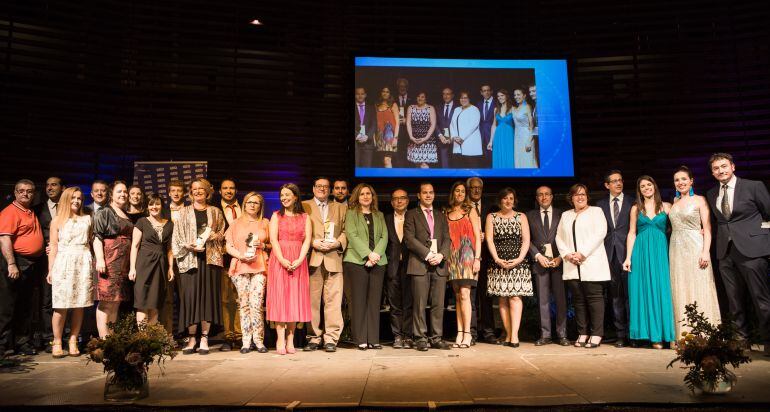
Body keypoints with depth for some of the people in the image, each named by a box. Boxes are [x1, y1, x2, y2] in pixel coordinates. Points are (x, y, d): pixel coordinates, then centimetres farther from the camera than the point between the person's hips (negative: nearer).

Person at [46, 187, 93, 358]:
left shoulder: (87, 219, 15)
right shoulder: (57, 221, 10)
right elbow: (53, 246, 6)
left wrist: (94, 262, 6)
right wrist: (50, 270, 2)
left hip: (83, 264, 2)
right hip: (63, 264, -2)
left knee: (79, 305, 0)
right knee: (61, 305, -4)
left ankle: (73, 341, 6)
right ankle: (57, 343, 4)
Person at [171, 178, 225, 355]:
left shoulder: (215, 212, 15)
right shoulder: (185, 212, 12)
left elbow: (223, 233, 16)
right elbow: (177, 236, 6)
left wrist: (216, 235, -6)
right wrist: (189, 246, -10)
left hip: (211, 258, 1)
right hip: (190, 259, 0)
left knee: (208, 296, -3)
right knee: (190, 296, -6)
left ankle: (204, 338, 2)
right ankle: (191, 338, 2)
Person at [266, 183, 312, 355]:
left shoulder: (305, 217, 11)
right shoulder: (276, 216, 9)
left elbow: (307, 240, 1)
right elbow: (273, 239, -2)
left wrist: (299, 260, -13)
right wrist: (282, 260, -16)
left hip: (298, 261, 1)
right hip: (279, 260, -1)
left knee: (295, 298, 0)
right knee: (279, 297, -4)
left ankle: (290, 340, 5)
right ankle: (280, 340, -2)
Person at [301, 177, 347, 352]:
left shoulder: (340, 208, 19)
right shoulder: (303, 206, 14)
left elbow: (346, 231, 12)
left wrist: (338, 242, -7)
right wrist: (313, 243, -8)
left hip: (334, 259, 1)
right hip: (312, 259, -1)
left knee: (333, 300, -5)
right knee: (312, 300, -1)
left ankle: (331, 338, 1)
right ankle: (314, 337, 8)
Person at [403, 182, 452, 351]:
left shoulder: (441, 217, 21)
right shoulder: (411, 215, 8)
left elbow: (447, 239, 12)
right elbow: (409, 238, -3)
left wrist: (441, 255, -7)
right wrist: (427, 254, -12)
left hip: (439, 264, 4)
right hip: (419, 264, -3)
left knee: (438, 304, 2)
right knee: (419, 304, -4)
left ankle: (436, 338, 7)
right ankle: (421, 338, 2)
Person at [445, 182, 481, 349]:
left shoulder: (470, 211, 7)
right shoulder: (446, 213, 15)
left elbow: (478, 236, 2)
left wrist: (477, 258, -8)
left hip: (467, 254, -3)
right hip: (452, 256, 3)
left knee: (464, 294, -12)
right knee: (458, 296, 3)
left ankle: (467, 333, -9)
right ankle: (459, 333, 4)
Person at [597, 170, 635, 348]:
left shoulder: (632, 202, 6)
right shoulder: (600, 204, 12)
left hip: (627, 253, -2)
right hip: (609, 255, 2)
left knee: (630, 294, -3)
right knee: (615, 296, 6)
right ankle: (621, 334, 13)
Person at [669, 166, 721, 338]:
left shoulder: (700, 200, 1)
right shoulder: (674, 202, 14)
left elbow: (707, 228, -5)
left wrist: (706, 251, -14)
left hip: (695, 248, -4)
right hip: (677, 249, 4)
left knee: (699, 290, -4)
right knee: (681, 292, 4)